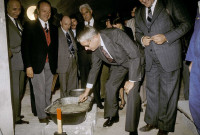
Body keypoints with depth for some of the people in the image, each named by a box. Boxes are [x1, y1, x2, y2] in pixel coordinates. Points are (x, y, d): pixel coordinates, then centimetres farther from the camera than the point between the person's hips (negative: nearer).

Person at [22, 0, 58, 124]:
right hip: (37, 65, -4)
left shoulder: (54, 28, 12)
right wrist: (28, 66, -12)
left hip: (50, 65, 4)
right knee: (40, 91, 0)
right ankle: (42, 116, 13)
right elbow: (25, 47, -6)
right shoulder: (30, 27, -1)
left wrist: (55, 64, 5)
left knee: (48, 91, 10)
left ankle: (48, 113, 22)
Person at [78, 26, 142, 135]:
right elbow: (95, 68, 1)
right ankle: (113, 116, 28)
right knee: (110, 86, 4)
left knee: (132, 91, -19)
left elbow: (135, 55, -32)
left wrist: (131, 81, -29)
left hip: (134, 60, -6)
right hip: (118, 64, 6)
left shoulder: (116, 34, -36)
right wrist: (87, 92, 5)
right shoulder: (95, 48, -14)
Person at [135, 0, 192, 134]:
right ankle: (152, 122, 29)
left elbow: (186, 23, -3)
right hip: (150, 59, 5)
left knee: (167, 92, 2)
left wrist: (166, 37, -16)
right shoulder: (139, 12, 14)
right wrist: (142, 39, -2)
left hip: (169, 57, -5)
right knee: (151, 91, 13)